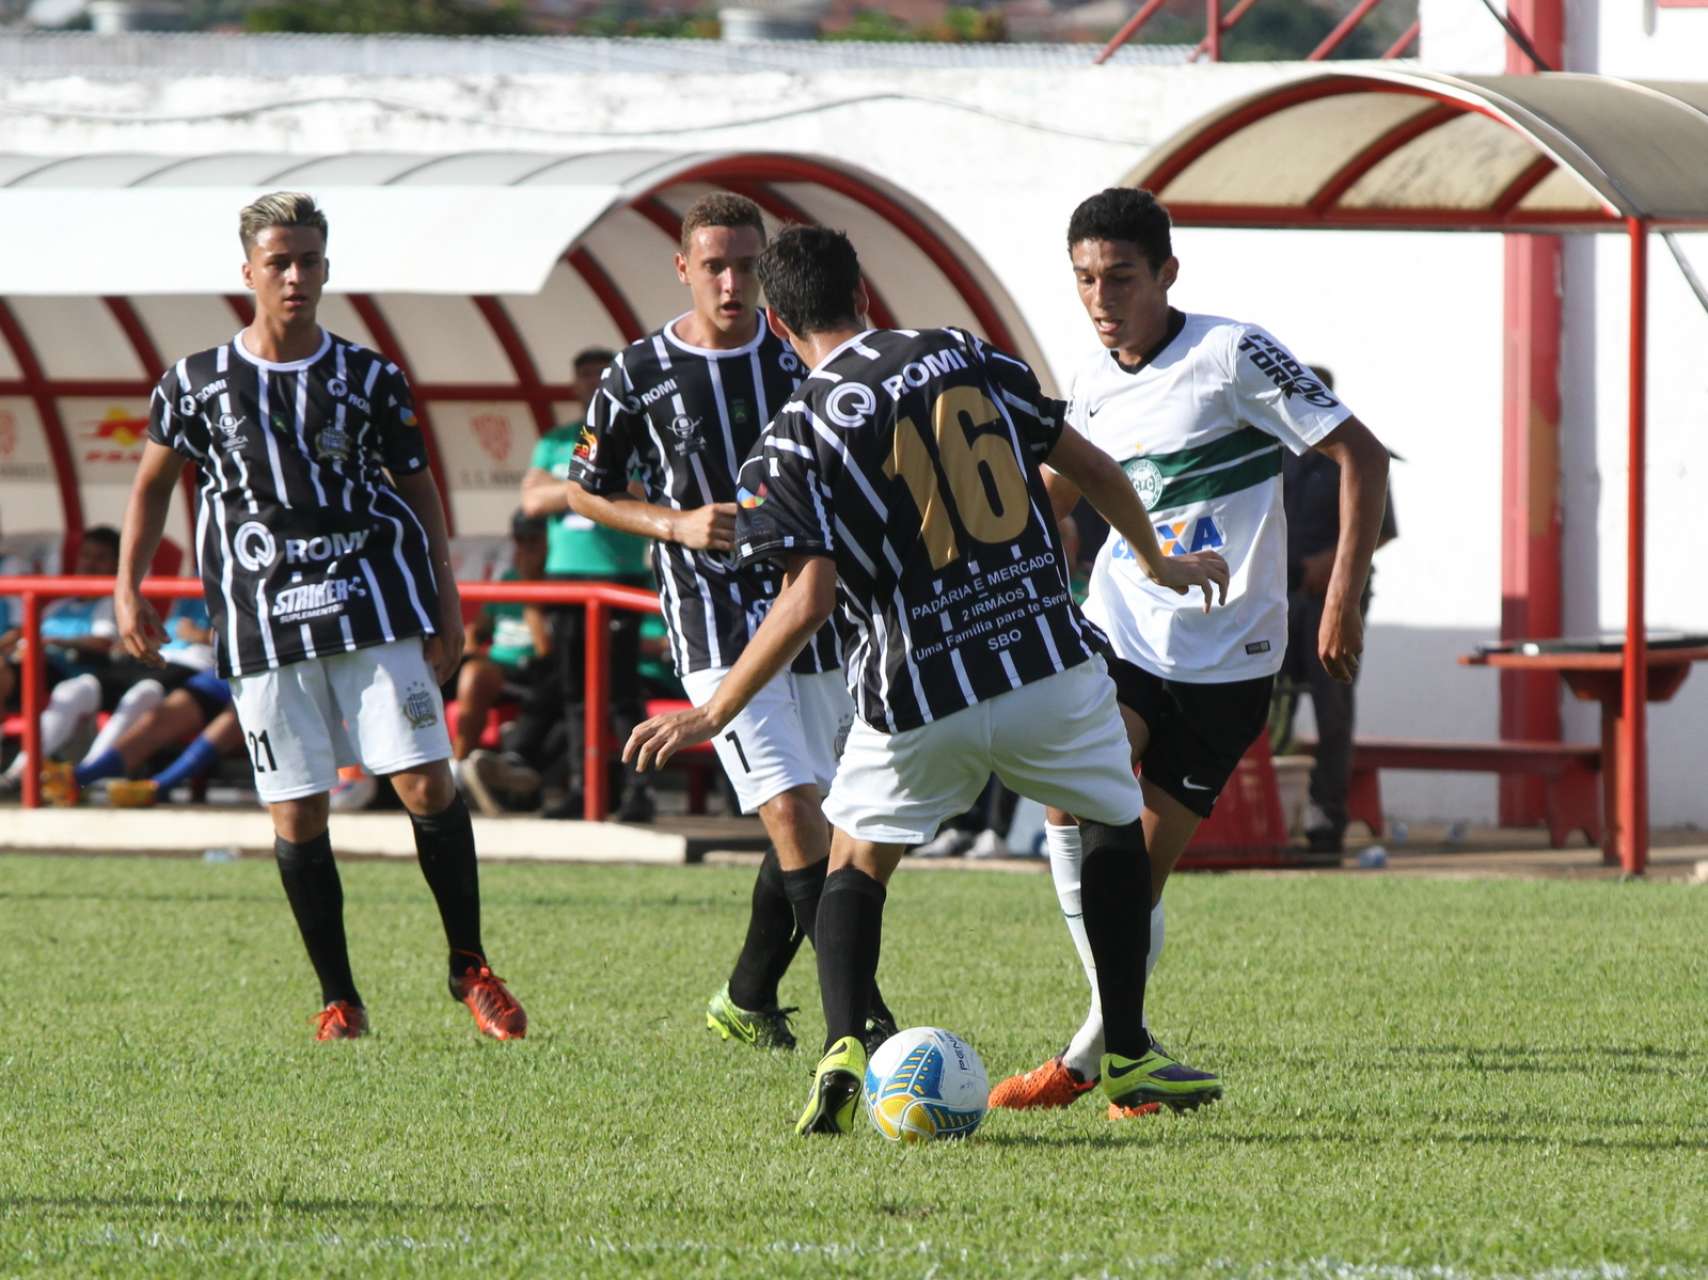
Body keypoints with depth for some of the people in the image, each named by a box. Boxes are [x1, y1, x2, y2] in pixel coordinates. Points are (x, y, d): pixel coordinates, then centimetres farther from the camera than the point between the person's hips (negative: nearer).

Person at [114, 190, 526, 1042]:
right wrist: (128, 589, 8)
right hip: (263, 623, 0)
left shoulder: (370, 379, 6)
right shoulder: (198, 383, 5)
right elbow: (154, 483, 17)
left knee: (427, 783, -8)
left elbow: (416, 486, 13)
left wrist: (445, 601, 7)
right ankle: (338, 998, 10)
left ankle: (469, 967, 6)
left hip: (375, 604, 0)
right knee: (295, 814, -1)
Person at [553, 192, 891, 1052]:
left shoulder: (804, 358, 3)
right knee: (794, 812, -16)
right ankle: (865, 1020, -20)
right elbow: (584, 491, 6)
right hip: (716, 628, -4)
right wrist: (678, 525, -8)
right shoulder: (639, 376, -3)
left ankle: (747, 1001, 28)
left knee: (808, 822, 10)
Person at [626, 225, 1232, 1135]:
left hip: (919, 696, -2)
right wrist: (1159, 562, 29)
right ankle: (1128, 1059, 26)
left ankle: (841, 1054, -1)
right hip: (1048, 658, 2)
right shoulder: (964, 358, 5)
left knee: (855, 861, 20)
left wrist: (712, 715, -8)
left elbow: (809, 599, -15)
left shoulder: (796, 440, -5)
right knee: (1115, 823, 25)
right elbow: (1091, 469, 12)